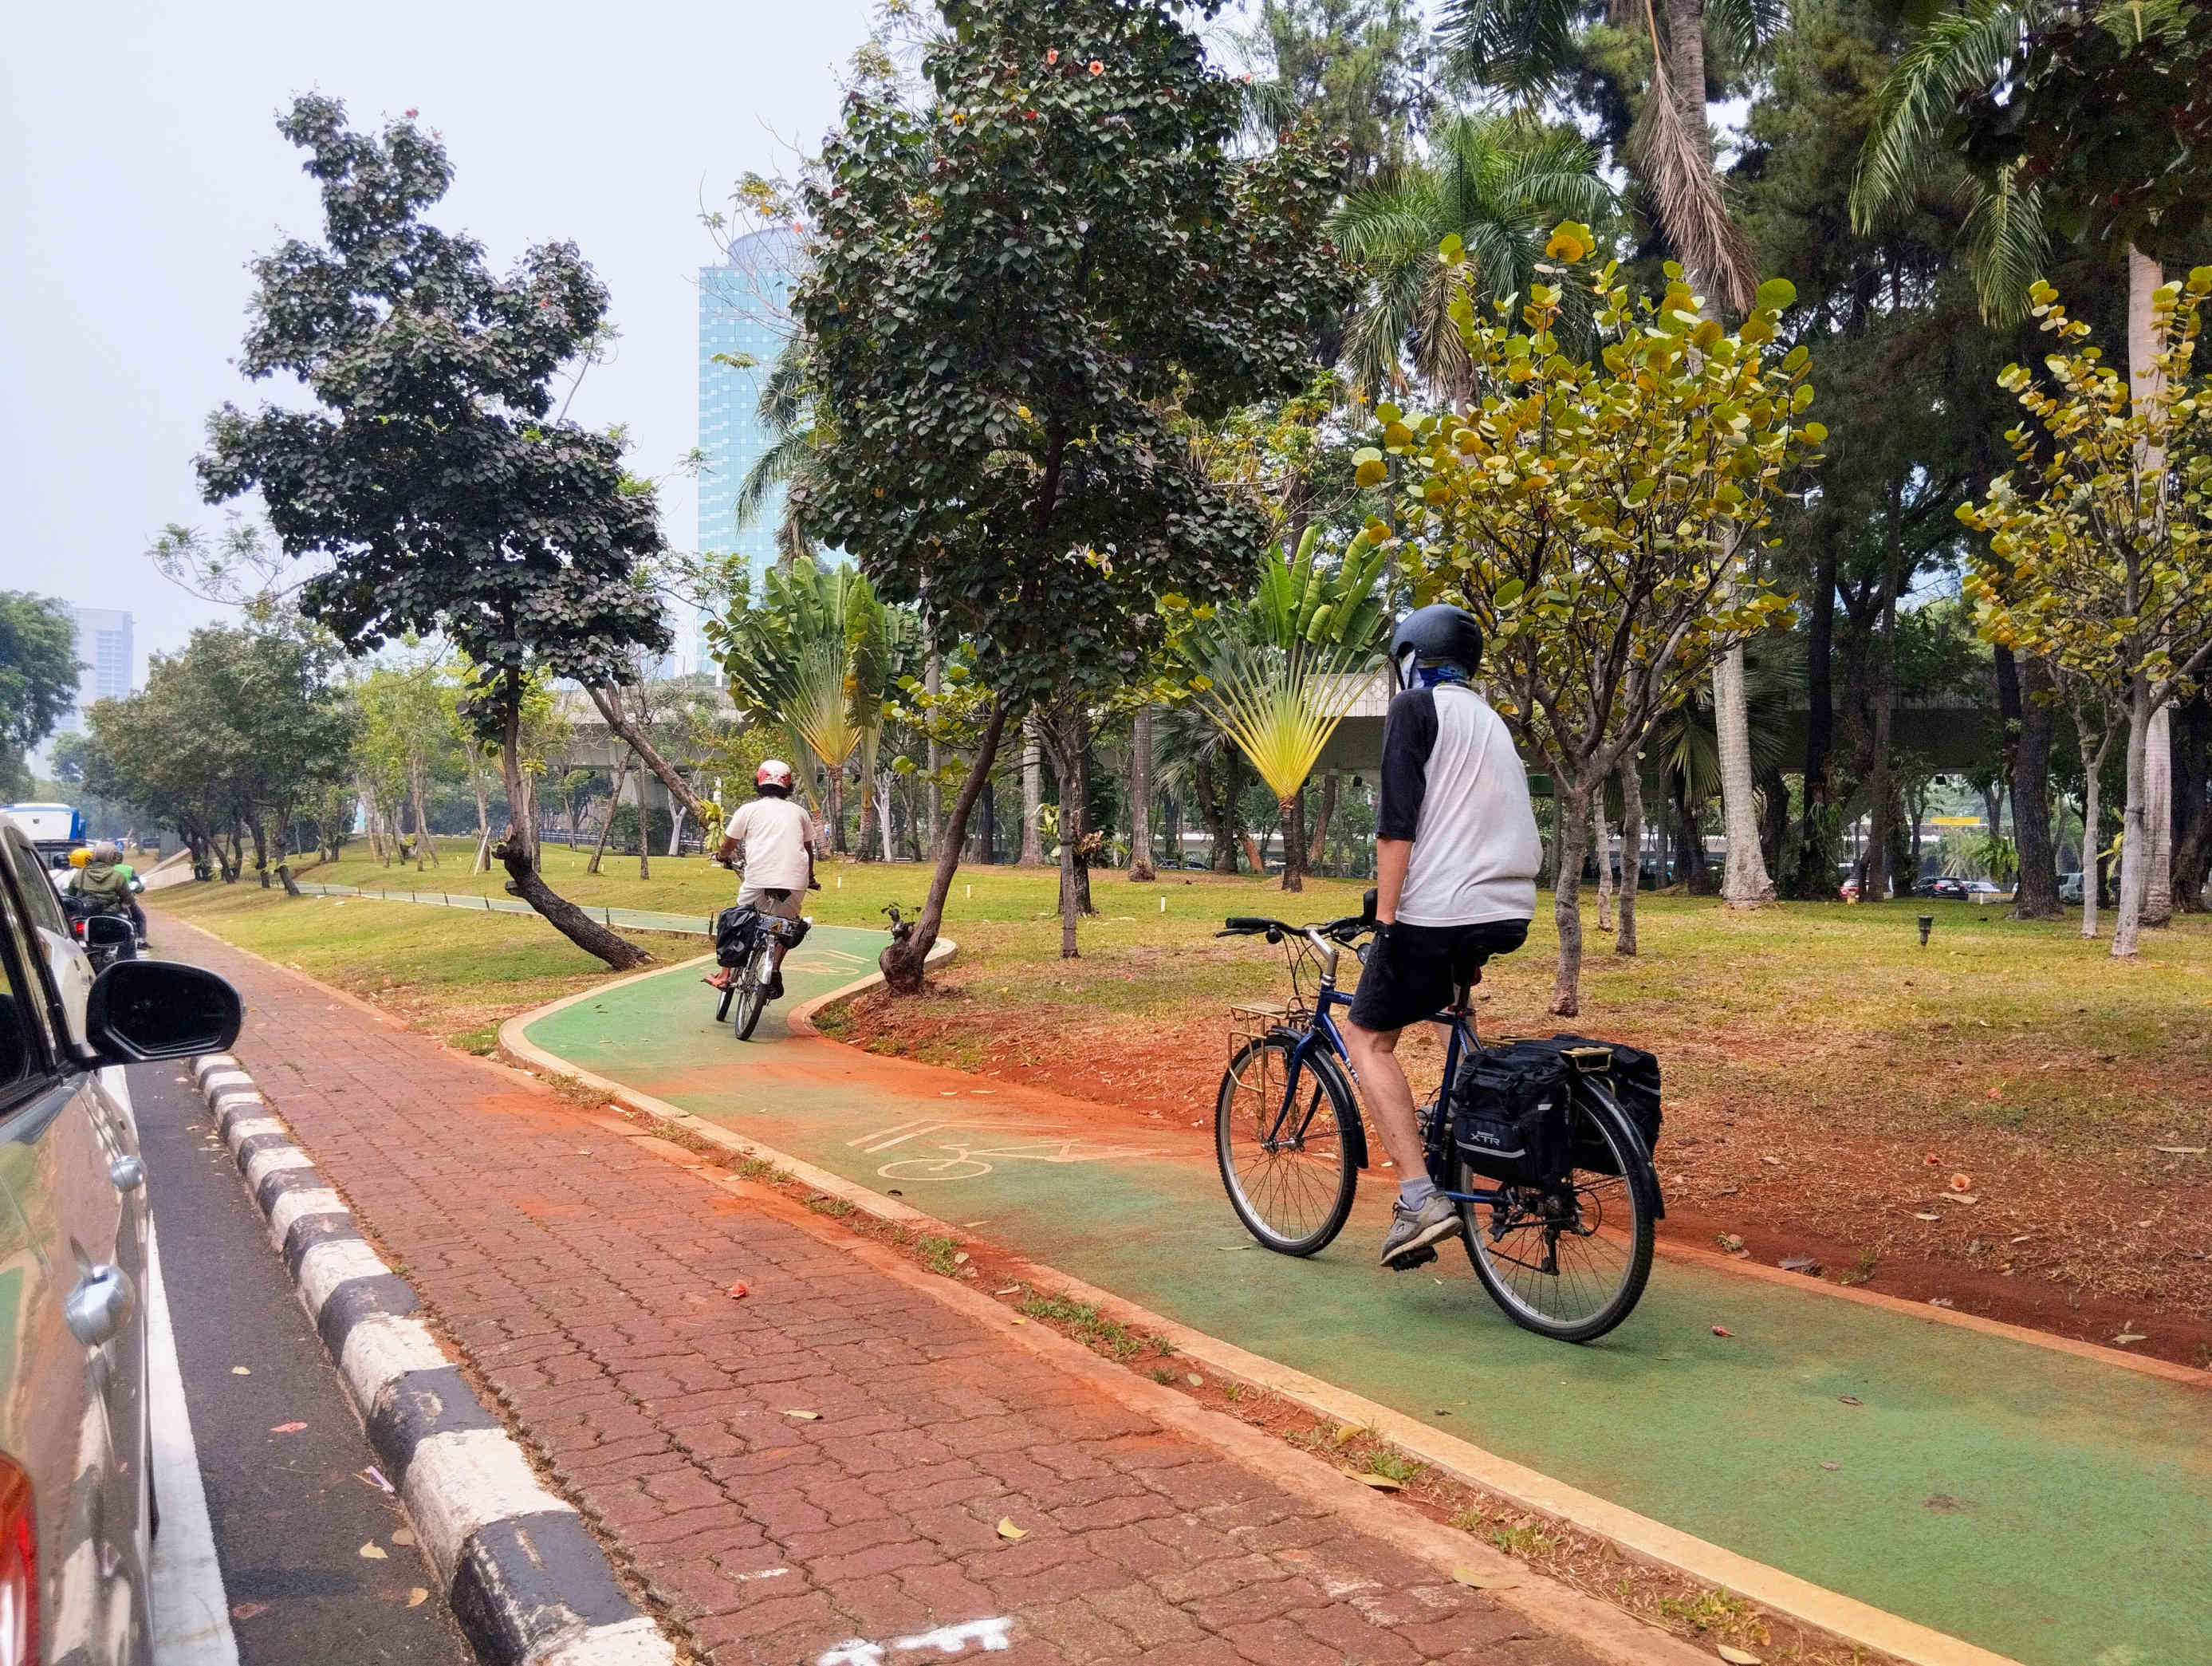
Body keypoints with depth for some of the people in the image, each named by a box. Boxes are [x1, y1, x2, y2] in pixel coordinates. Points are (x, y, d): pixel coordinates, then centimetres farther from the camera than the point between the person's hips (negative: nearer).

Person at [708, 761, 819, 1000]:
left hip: (759, 880, -2)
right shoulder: (799, 812, 18)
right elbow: (809, 849, 26)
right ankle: (775, 972, 10)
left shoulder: (749, 810, 10)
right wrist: (810, 877, 42)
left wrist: (722, 857, 38)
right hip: (795, 882, 2)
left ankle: (725, 975, 17)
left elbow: (727, 847, 15)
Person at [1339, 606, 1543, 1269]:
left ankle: (1420, 1196, -11)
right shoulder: (1489, 719, 24)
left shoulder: (1414, 706, -1)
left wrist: (1385, 917, -12)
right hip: (1510, 912, 8)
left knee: (1368, 1037, 3)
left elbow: (1398, 821, -12)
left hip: (1439, 909, -8)